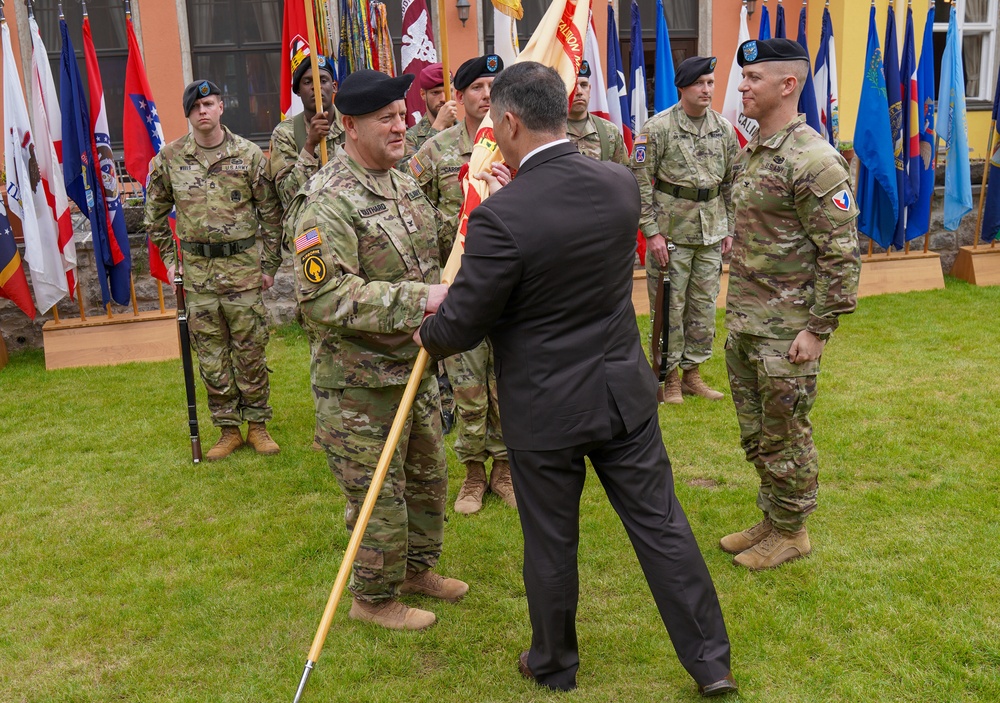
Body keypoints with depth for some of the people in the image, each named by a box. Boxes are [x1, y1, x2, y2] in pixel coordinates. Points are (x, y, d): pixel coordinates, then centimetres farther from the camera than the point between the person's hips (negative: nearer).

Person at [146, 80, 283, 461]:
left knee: (250, 349, 4)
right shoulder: (169, 157, 3)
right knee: (211, 354, 7)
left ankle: (257, 425, 18)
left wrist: (270, 265, 1)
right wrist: (169, 258, 11)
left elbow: (270, 213, 3)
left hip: (244, 265, -2)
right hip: (197, 271, 2)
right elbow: (155, 212, 16)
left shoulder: (249, 154, -1)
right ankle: (228, 430, 19)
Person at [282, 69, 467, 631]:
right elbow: (323, 297, -30)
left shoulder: (405, 185, 9)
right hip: (360, 382, -9)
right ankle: (374, 599, 27)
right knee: (379, 493, 4)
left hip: (414, 367, 9)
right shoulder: (328, 204, -21)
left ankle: (418, 568, 44)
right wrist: (417, 300, -32)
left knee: (429, 477, 22)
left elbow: (437, 248, 24)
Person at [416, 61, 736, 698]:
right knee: (661, 524, 16)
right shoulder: (622, 184, -6)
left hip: (545, 411, -4)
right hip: (625, 394, 5)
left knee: (551, 544, 14)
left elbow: (462, 325, -14)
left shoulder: (501, 216, -24)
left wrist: (429, 333, 8)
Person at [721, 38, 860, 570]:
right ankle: (771, 518, 34)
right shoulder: (753, 151, 11)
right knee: (754, 432, 18)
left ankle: (791, 531, 23)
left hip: (786, 331, -9)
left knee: (785, 434, 5)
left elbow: (841, 252, -18)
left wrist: (819, 328, -19)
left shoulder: (814, 160, -17)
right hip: (743, 323, 9)